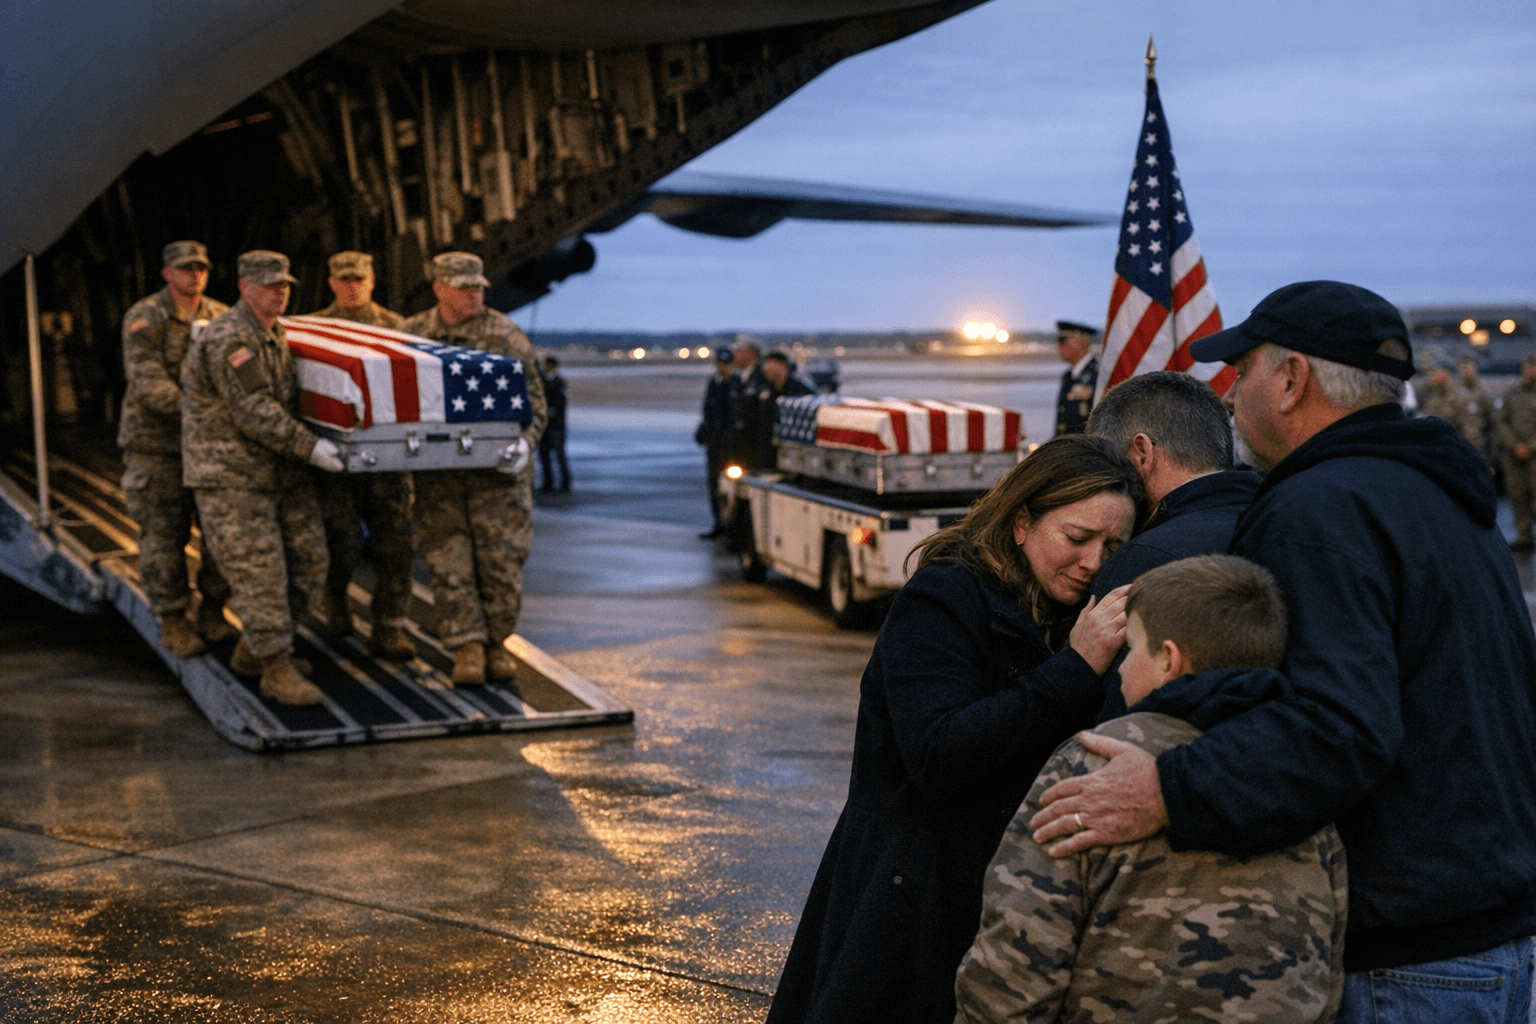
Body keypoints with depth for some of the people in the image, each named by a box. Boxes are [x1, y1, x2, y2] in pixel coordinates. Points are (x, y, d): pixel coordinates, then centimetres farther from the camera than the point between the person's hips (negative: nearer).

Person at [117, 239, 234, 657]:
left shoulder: (221, 317, 8)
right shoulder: (144, 318, -7)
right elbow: (147, 383, -18)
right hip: (155, 441, -4)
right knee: (164, 535, 0)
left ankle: (212, 613, 20)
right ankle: (172, 623, 12)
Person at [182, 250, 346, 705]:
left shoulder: (276, 335, 13)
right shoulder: (228, 339, -17)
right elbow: (254, 413, -23)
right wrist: (309, 447, -25)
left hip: (279, 470, 9)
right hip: (230, 475, -9)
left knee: (307, 562, 7)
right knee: (258, 573, -7)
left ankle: (251, 650, 22)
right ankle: (277, 670, 2)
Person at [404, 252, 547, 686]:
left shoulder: (505, 334, 0)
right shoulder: (411, 334, 7)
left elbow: (533, 402, 1)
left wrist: (520, 446, -15)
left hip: (498, 469, -1)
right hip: (437, 472, 2)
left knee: (501, 560, 1)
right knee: (449, 561, -1)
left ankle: (496, 643, 16)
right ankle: (467, 647, 5)